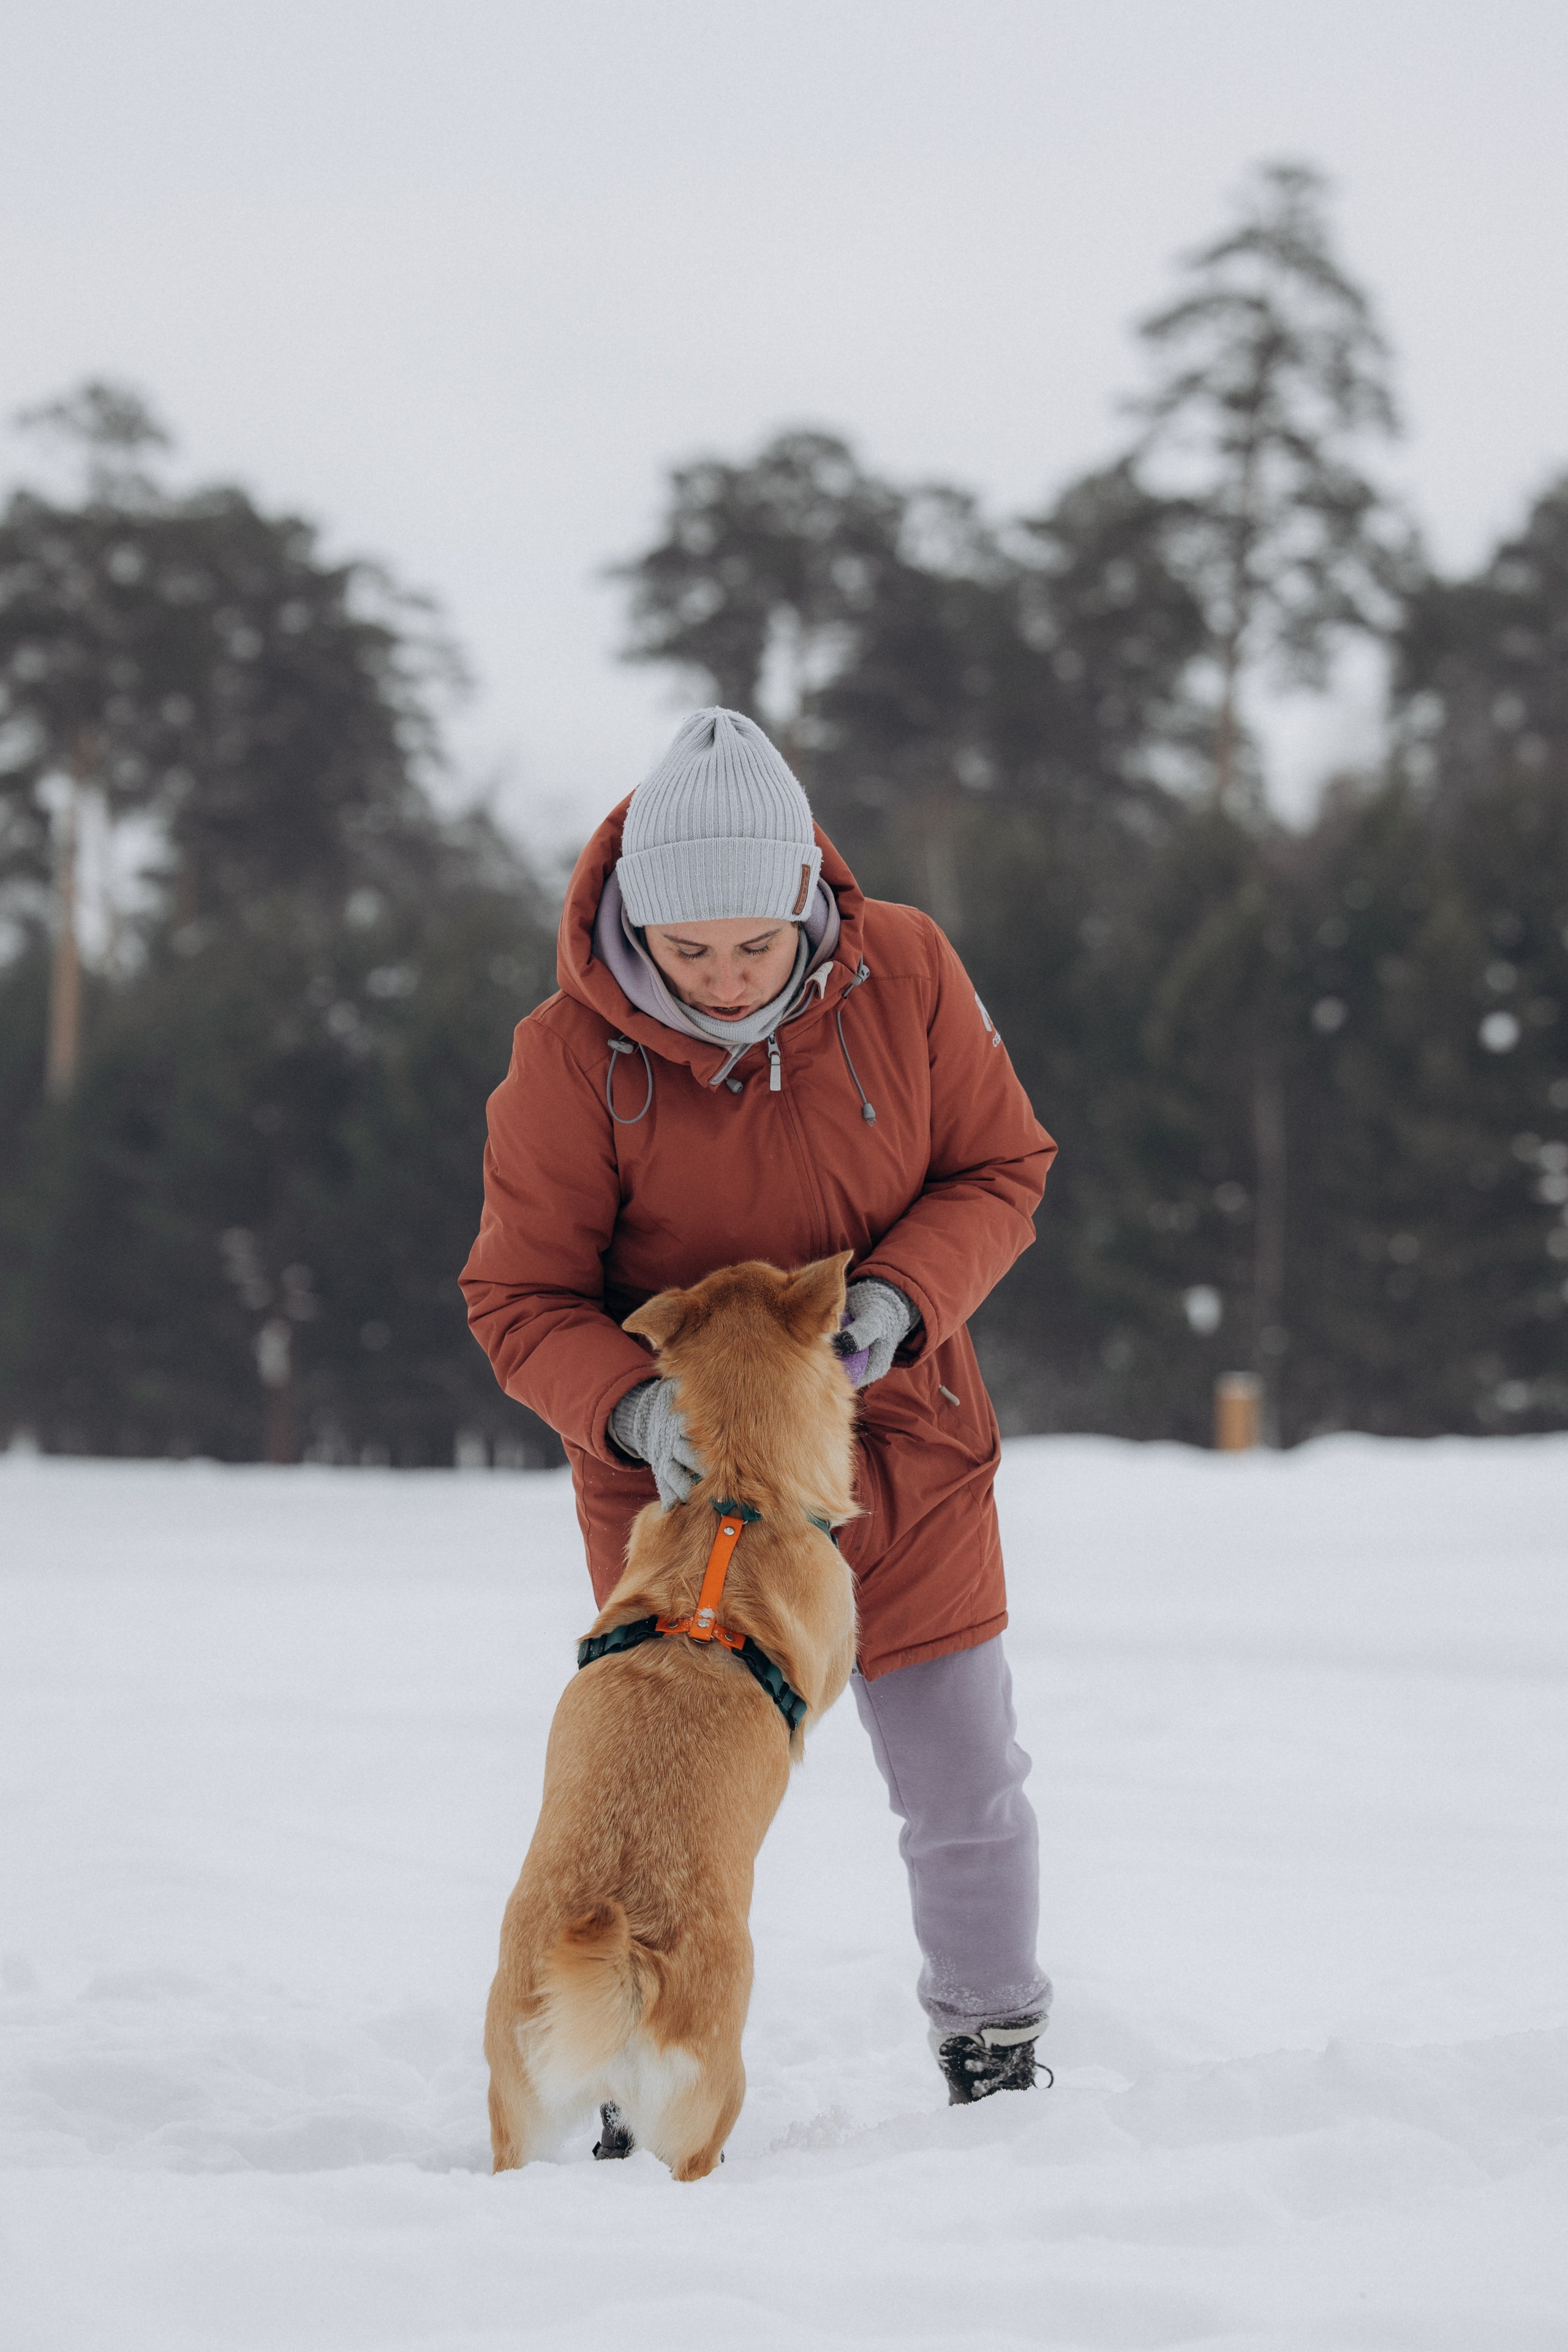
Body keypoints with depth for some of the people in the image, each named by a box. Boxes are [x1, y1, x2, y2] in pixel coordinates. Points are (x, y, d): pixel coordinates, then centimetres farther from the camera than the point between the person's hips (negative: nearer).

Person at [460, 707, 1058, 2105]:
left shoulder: (906, 972, -13)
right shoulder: (570, 1057, -19)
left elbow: (1001, 1171, -2)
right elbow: (519, 1300, -12)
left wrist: (899, 1298, -21)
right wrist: (636, 1407, -31)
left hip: (905, 1462, 2)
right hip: (676, 1477, -2)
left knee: (969, 1801, 11)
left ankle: (998, 2071, 32)